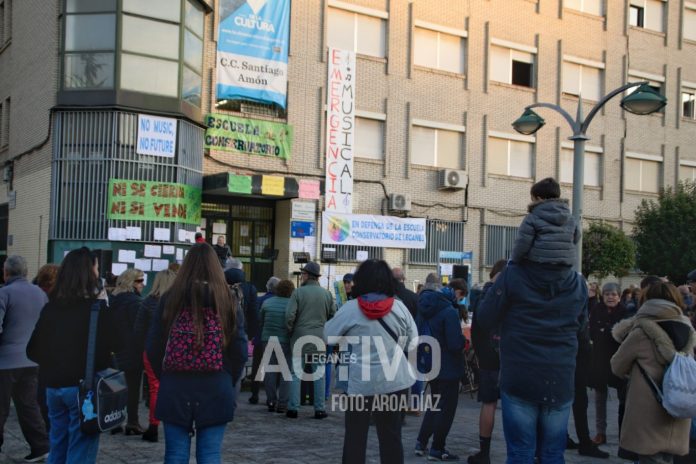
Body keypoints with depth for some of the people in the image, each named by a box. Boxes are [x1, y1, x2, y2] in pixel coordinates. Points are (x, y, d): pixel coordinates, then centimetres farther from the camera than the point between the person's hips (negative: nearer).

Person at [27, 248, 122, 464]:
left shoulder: (50, 307, 4)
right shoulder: (97, 309, -13)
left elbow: (33, 351, 7)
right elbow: (119, 344, -8)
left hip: (53, 387, 6)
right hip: (84, 388, -6)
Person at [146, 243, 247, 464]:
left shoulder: (170, 299, -1)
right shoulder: (228, 301, -1)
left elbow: (153, 347, 1)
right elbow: (240, 350, -1)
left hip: (175, 390, 0)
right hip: (216, 391, 0)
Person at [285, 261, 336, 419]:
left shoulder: (298, 292, -8)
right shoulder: (327, 293, 2)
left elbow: (289, 315, -12)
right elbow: (333, 315, 5)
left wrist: (291, 331, 3)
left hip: (299, 338, -2)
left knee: (296, 373, 5)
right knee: (319, 374, 8)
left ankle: (293, 408, 6)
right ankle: (319, 409, 9)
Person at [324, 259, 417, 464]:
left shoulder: (351, 309, -7)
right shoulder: (399, 307, -2)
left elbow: (328, 335, 1)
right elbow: (412, 341, 5)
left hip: (361, 382, -2)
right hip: (394, 380, 2)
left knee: (355, 436, 8)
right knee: (391, 435, 10)